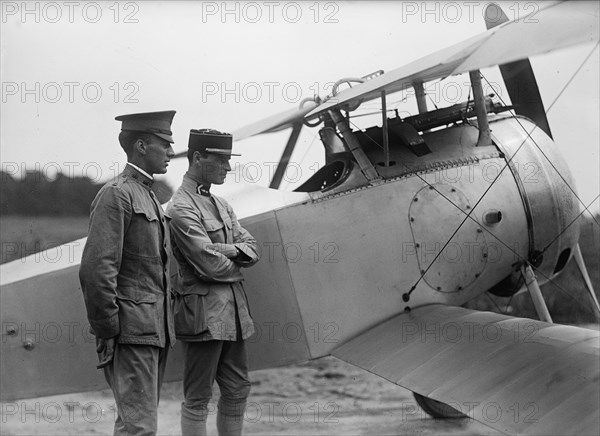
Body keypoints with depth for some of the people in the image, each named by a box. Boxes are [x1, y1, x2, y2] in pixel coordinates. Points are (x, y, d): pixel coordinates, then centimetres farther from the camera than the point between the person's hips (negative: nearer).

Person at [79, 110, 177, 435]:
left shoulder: (148, 196, 19)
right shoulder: (115, 194, -11)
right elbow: (96, 269, -18)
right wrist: (106, 331, -18)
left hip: (155, 330, 10)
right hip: (132, 332, -10)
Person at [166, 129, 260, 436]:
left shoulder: (221, 205, 15)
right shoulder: (180, 208, -14)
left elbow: (252, 248, 11)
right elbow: (211, 266, -19)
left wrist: (232, 250, -10)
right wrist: (236, 265, 1)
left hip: (232, 311, 9)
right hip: (203, 315, -9)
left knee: (238, 390, 14)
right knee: (198, 398, 0)